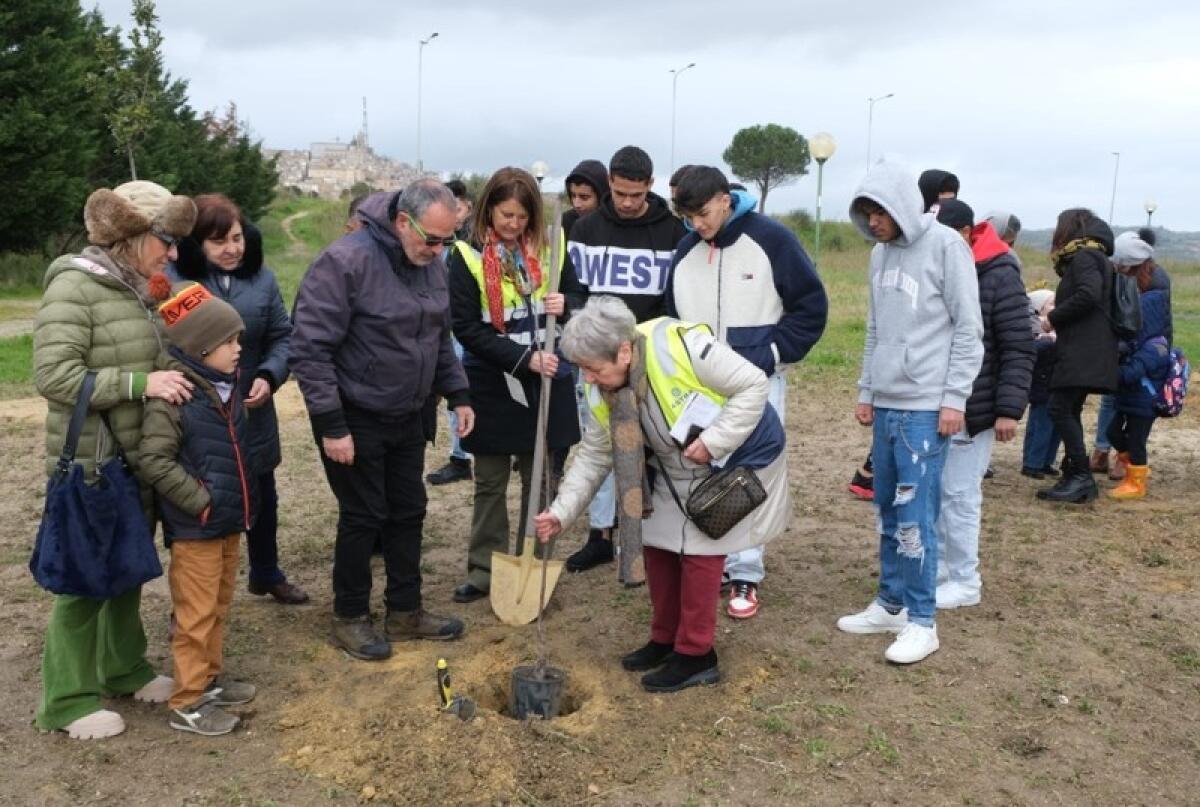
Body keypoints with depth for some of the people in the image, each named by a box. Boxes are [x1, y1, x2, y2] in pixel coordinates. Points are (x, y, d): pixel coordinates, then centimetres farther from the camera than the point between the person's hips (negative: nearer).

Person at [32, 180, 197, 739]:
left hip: (141, 459, 7)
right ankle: (67, 699, 21)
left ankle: (123, 668, 37)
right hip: (92, 466, -7)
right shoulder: (74, 285, -16)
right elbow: (53, 375, -23)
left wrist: (176, 376, 0)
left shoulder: (139, 288, 6)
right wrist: (141, 383, -25)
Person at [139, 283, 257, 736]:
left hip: (229, 520, 8)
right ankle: (187, 703, 13)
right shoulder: (173, 397, -20)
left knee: (218, 607, 19)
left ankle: (211, 679, 34)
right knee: (196, 614, 1)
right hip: (195, 526, -8)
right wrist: (201, 501, -19)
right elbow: (154, 461, -21)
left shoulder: (227, 386, 6)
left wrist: (243, 502, 13)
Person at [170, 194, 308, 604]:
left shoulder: (261, 277, -1)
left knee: (262, 497, 21)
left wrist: (269, 376, -12)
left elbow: (283, 336, 4)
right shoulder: (173, 280, -15)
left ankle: (267, 574, 44)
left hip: (252, 412, 4)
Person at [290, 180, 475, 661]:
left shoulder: (431, 264, 1)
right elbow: (309, 348, -22)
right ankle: (350, 618, 23)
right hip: (355, 419, -7)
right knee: (364, 516, 3)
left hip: (407, 417, 7)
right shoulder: (346, 261, -22)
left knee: (409, 512, 14)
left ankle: (405, 611, 30)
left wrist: (457, 395, 8)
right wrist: (331, 426, -22)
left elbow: (440, 338, 15)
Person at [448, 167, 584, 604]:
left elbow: (580, 298, 8)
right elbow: (466, 327, -13)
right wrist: (523, 359, -21)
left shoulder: (549, 248, 0)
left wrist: (566, 304, -17)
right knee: (490, 483, 10)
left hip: (547, 382, 2)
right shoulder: (468, 256, -8)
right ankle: (484, 569, 22)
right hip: (493, 385, -2)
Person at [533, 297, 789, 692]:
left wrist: (713, 441, -30)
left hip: (736, 458, -7)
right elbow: (593, 457, -2)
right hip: (675, 473, 7)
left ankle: (696, 656, 8)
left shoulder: (682, 346, -33)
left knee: (699, 549, -7)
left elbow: (754, 385, -26)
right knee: (656, 544, 8)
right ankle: (666, 639, 27)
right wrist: (561, 512, -10)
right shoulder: (603, 392, -11)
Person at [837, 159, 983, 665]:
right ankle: (891, 604, 24)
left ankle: (922, 621, 6)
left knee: (915, 516, -5)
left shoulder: (946, 246, -7)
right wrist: (866, 391, 16)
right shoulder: (881, 254, 13)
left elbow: (968, 329, -8)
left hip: (925, 408, -7)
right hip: (886, 405, 7)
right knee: (888, 513, 12)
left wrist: (955, 398, -13)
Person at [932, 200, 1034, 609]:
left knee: (959, 495, 1)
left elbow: (1018, 349, -10)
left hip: (972, 409, -5)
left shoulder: (999, 275, -10)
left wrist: (1009, 409, -15)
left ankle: (964, 582, 14)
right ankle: (937, 568, 24)